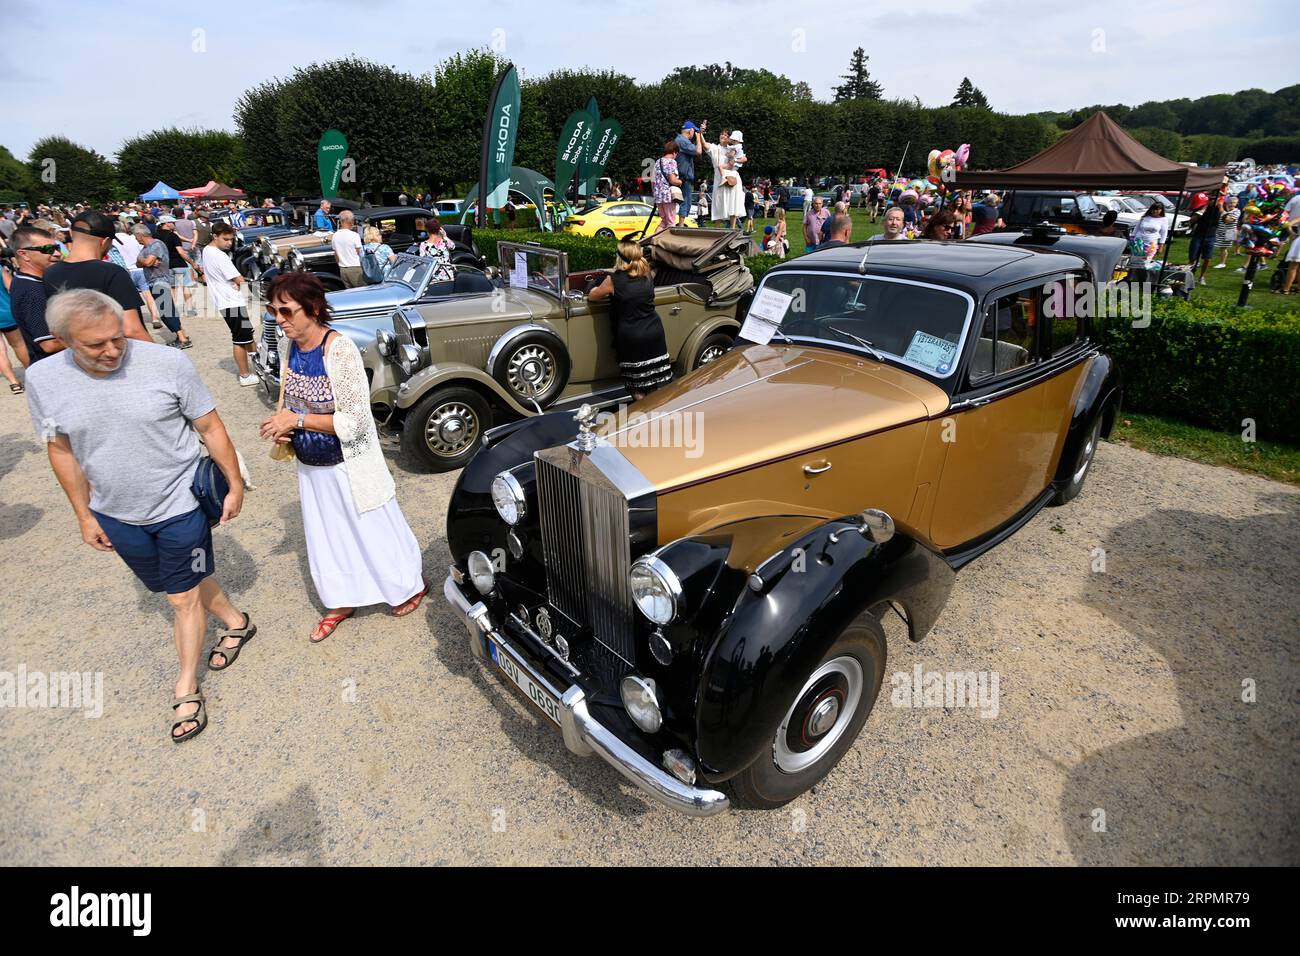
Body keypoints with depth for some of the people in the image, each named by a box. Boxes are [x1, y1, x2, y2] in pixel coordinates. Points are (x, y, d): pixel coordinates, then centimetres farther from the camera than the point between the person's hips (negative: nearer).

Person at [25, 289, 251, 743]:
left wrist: (235, 484, -6)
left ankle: (186, 689, 24)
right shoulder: (43, 379, -9)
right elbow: (61, 450, 3)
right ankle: (235, 622, 47)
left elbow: (210, 427, -9)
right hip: (115, 515, 4)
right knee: (185, 583, 20)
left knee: (184, 598, 7)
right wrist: (85, 516, 7)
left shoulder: (167, 363, -19)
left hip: (179, 505, -3)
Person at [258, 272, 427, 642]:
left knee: (373, 530, 11)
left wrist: (298, 420, -23)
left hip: (349, 465, -7)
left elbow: (357, 420, -25)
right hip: (311, 466, 7)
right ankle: (341, 601, 39)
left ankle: (411, 585, 35)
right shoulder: (293, 348, -2)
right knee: (326, 538, 19)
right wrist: (283, 424, -7)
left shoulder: (340, 349, -24)